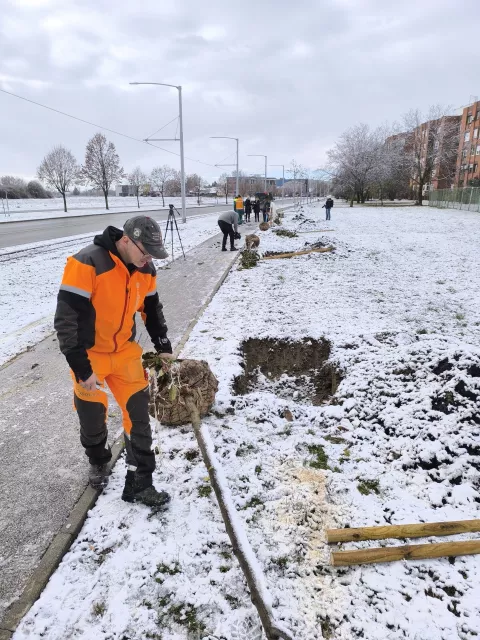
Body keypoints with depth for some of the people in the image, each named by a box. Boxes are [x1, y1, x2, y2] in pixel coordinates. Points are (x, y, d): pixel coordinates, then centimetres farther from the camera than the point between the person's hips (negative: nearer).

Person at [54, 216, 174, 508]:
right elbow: (66, 320, -25)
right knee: (93, 415, 12)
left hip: (125, 351, 5)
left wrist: (163, 346, 12)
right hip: (89, 354, -4)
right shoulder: (87, 264, -26)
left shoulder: (145, 269, -5)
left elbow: (152, 308, 12)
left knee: (138, 412, 2)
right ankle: (99, 461, 44)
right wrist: (81, 368, -25)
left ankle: (140, 482, 16)